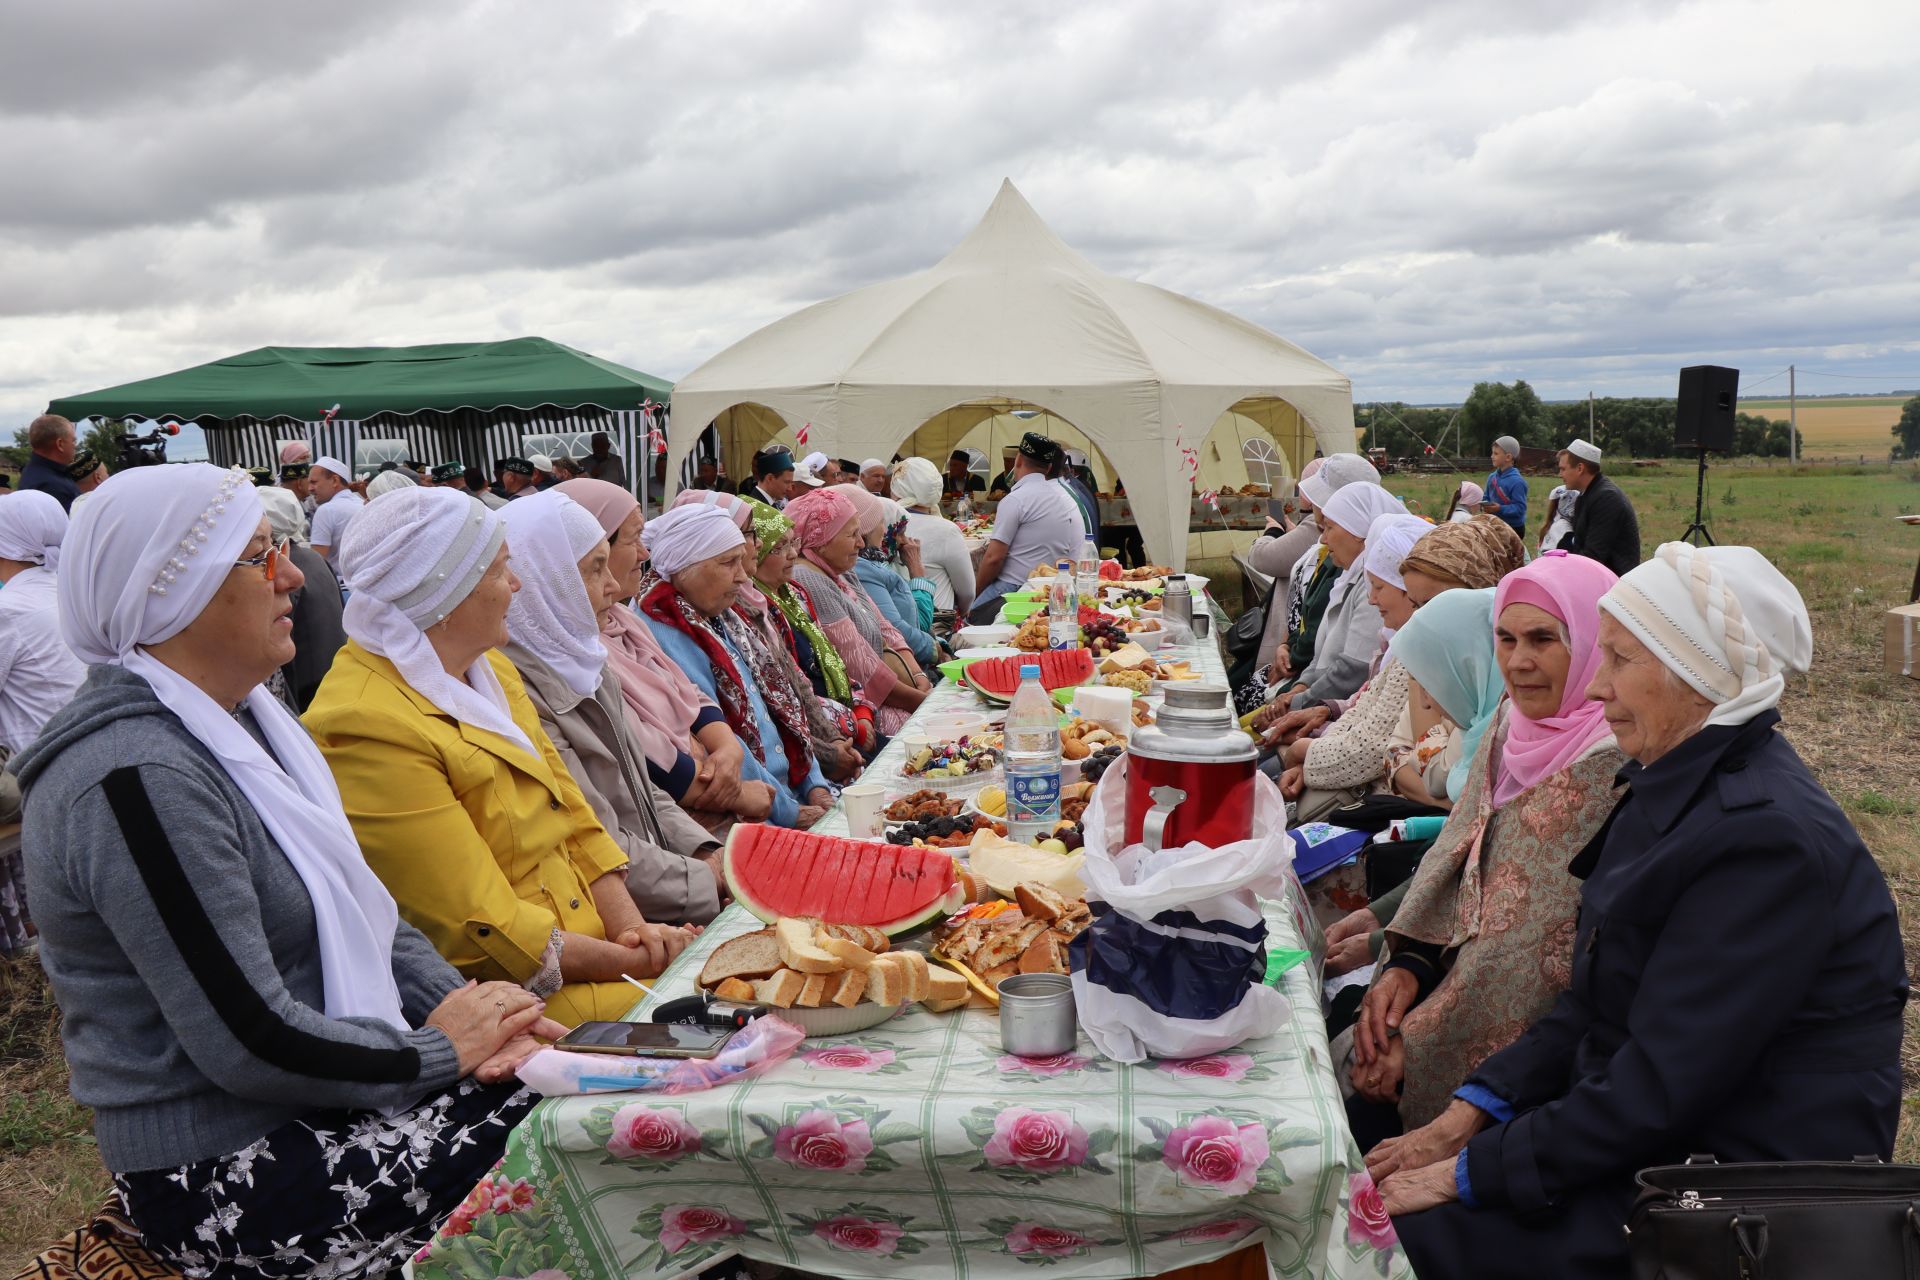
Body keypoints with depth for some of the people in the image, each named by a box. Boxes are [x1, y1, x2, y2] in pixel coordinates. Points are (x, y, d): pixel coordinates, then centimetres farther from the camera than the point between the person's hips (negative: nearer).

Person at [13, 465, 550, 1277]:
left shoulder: (241, 722, 8)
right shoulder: (140, 779, -23)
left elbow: (353, 909, 14)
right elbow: (251, 1043, -26)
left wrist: (458, 1004, -3)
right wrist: (443, 1050, -14)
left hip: (324, 1091, 9)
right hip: (228, 1179, -9)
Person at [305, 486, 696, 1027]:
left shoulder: (488, 667, 10)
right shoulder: (366, 725, -19)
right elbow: (483, 928, -18)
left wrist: (628, 924, -5)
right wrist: (628, 961, -14)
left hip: (593, 942, 8)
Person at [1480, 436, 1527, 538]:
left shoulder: (1517, 481, -18)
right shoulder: (1492, 477, 4)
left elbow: (1520, 508, -21)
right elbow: (1486, 498, 14)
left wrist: (1500, 509, -31)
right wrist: (1484, 505, -9)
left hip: (1513, 528, -7)